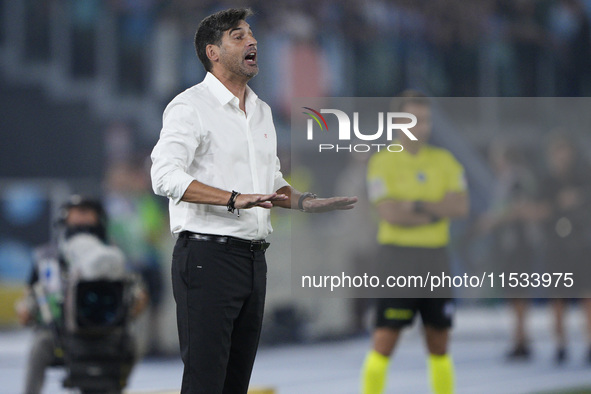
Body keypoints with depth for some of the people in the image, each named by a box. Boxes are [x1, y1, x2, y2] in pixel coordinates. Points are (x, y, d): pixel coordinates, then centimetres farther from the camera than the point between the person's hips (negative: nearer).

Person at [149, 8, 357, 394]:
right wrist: (235, 199, -30)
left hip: (253, 258, 8)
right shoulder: (190, 107, -7)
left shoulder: (262, 111, 19)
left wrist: (308, 202, 9)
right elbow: (166, 177, -21)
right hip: (208, 256, -8)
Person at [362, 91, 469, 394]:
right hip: (397, 260, -4)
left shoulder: (444, 161, 9)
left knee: (439, 343, 9)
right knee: (385, 341, -9)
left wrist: (417, 205, -12)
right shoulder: (382, 163, -3)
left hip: (436, 260, 4)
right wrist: (438, 211, -7)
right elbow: (389, 213, -14)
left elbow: (461, 206, -3)